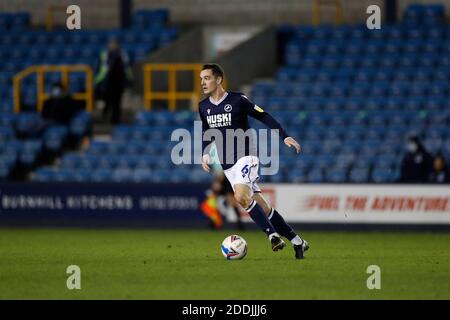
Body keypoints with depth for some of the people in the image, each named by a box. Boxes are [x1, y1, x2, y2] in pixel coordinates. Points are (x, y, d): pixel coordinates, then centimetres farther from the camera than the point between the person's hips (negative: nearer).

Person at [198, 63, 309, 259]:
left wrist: (285, 136, -10)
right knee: (261, 207, 2)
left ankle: (272, 234, -19)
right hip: (227, 165, 6)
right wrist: (205, 154, 5)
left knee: (241, 197, -29)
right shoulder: (203, 107, 8)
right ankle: (297, 241, 10)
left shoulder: (237, 100, -8)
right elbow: (206, 133, 22)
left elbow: (263, 117, -3)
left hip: (245, 157, -6)